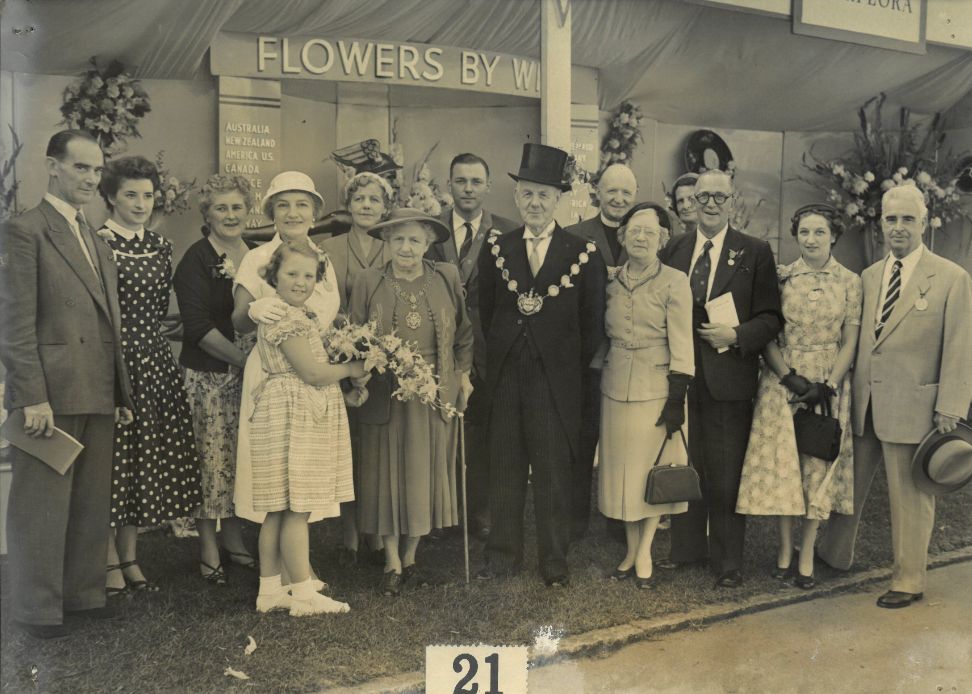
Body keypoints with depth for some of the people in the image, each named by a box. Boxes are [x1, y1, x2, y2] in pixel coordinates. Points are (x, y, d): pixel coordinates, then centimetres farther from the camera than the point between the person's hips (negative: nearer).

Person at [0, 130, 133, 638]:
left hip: (97, 397, 7)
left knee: (92, 502, 13)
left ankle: (84, 592, 25)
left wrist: (122, 394, 15)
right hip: (50, 396, -7)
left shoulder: (97, 243, 19)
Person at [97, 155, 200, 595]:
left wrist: (147, 336, 9)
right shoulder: (97, 243, -7)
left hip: (152, 361, 6)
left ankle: (130, 557, 22)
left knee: (148, 459, 9)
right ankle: (110, 561, 13)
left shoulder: (161, 246, 12)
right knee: (111, 457, 1)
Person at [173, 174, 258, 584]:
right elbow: (197, 325, -14)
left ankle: (233, 540, 22)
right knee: (211, 459, -2)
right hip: (207, 376, -5)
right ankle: (208, 549, 9)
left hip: (249, 371, 5)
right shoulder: (196, 260, -6)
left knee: (240, 459, 10)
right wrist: (242, 358, -17)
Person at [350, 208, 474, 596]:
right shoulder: (368, 282, -2)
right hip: (385, 398, -1)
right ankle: (392, 563, 19)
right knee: (387, 476, 5)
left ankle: (410, 558, 25)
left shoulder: (447, 278, 1)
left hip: (436, 395, 1)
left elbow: (463, 331, 10)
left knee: (426, 476, 9)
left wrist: (463, 374, 7)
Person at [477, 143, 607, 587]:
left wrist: (574, 366, 1)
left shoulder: (583, 254, -2)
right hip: (506, 378, 2)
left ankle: (554, 562, 18)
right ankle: (503, 555, 23)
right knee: (503, 468, 10)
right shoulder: (496, 250, 6)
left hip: (557, 380, -2)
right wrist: (501, 356, 7)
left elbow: (593, 322, 1)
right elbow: (486, 313, 11)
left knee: (553, 472, 5)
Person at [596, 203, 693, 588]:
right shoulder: (611, 281, 7)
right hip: (616, 389, 4)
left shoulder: (675, 282, -5)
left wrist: (677, 398, -12)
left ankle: (644, 552, 16)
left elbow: (681, 343, -8)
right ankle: (631, 551, 22)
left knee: (654, 470, 3)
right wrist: (599, 376, 10)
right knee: (622, 469, 9)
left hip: (656, 390, -4)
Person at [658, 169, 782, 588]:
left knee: (726, 474, 3)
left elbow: (771, 318, -1)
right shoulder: (673, 250, 10)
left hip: (729, 378, -3)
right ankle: (686, 546, 29)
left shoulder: (755, 253, 1)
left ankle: (727, 561, 17)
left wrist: (736, 335, -18)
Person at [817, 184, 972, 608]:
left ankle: (909, 582, 21)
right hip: (863, 402, 5)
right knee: (850, 483, 17)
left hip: (912, 405, -5)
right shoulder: (869, 276, 11)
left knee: (909, 496, 5)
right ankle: (835, 554, 35)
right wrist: (850, 389, 8)